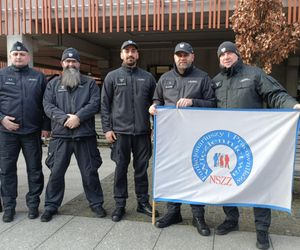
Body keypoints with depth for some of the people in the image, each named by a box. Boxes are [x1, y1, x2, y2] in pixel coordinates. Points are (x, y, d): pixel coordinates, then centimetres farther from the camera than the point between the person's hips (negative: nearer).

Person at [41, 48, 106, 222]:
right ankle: (51, 206, 21)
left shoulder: (90, 83, 9)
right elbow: (48, 105, 1)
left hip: (85, 135, -1)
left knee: (90, 172, 6)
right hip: (60, 136, 1)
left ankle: (96, 203, 21)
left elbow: (95, 103, -4)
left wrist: (78, 117, -17)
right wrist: (64, 118, -15)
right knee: (56, 172, 5)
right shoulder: (54, 83, 13)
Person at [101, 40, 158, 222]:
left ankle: (143, 202, 23)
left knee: (142, 168, 9)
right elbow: (105, 105, 4)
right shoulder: (112, 77, 5)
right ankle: (120, 205, 18)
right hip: (120, 131, -1)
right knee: (121, 169, 6)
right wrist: (107, 128, -4)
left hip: (142, 132, 1)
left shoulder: (147, 77, 9)